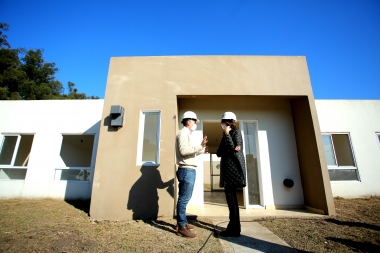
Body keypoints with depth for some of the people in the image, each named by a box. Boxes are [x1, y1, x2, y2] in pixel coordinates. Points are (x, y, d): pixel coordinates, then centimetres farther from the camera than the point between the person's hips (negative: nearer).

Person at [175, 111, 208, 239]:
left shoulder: (187, 134, 21)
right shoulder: (183, 133, -10)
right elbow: (183, 150, -25)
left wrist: (202, 150, 29)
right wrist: (199, 146, -23)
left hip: (189, 170, 11)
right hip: (186, 170, -11)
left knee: (184, 198, 17)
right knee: (184, 199, -5)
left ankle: (183, 222, 28)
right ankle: (181, 227, 3)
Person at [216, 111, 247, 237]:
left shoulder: (236, 132, -4)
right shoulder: (225, 135, 19)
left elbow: (233, 149, -18)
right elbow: (219, 152, 10)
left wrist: (227, 134, -13)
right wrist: (227, 150, -10)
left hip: (234, 168, -8)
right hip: (227, 169, 9)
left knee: (231, 196, -6)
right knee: (230, 196, 11)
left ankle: (234, 229, 3)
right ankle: (233, 226, 21)